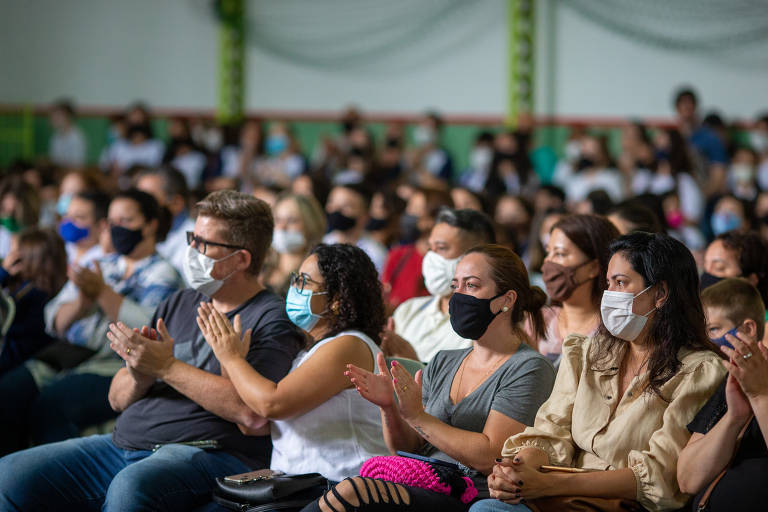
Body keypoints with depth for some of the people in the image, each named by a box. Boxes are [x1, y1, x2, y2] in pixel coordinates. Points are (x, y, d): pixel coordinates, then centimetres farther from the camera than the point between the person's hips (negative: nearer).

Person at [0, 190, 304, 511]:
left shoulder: (272, 320, -2)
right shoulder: (178, 304, 21)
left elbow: (253, 415, -20)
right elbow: (117, 399, 21)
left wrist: (167, 367, -13)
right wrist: (139, 376, -5)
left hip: (206, 452, -7)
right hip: (124, 443, 7)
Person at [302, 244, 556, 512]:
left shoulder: (530, 368, -3)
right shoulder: (443, 363, 20)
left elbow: (489, 457, -14)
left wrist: (417, 417, -14)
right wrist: (389, 407, -3)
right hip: (420, 490, 6)